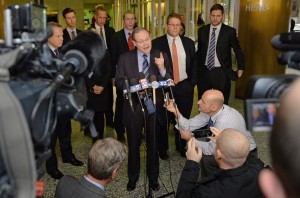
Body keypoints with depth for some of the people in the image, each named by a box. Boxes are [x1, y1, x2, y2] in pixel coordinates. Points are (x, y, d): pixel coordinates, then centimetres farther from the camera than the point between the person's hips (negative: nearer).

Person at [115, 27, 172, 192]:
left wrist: (162, 68, -23)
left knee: (153, 144, 14)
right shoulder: (125, 58, -1)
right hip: (133, 106, 0)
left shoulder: (161, 56, -2)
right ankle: (133, 177, 38)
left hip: (154, 106, 0)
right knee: (133, 144, 15)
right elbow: (118, 82, -2)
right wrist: (134, 87, -19)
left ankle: (153, 177, 37)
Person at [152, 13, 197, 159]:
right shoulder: (157, 43, -4)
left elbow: (194, 64, 9)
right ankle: (162, 149, 28)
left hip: (184, 86, 3)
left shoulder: (189, 42, 6)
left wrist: (192, 82, 2)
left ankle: (181, 147, 33)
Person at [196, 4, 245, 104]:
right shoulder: (202, 30, 5)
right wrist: (197, 68, 15)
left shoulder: (230, 31, -3)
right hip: (204, 71, 3)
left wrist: (240, 68, 10)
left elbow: (237, 50, 6)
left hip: (221, 72, -2)